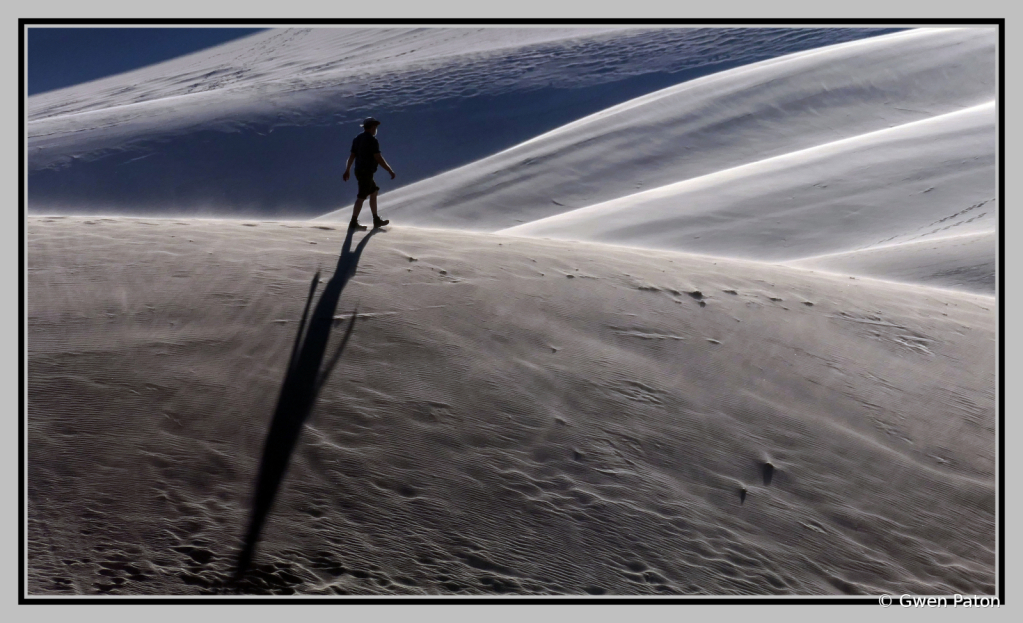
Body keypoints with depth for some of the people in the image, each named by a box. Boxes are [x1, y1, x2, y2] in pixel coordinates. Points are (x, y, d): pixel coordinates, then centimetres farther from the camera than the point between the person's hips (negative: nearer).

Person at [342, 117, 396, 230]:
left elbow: (352, 156, 13)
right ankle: (353, 223, 1)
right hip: (366, 173, -9)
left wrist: (347, 170, 22)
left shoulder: (358, 139, 9)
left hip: (359, 171, 9)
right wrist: (390, 170, -14)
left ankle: (377, 220, 21)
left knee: (374, 192, 17)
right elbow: (379, 158, -21)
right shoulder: (372, 140, -17)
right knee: (361, 197, -3)